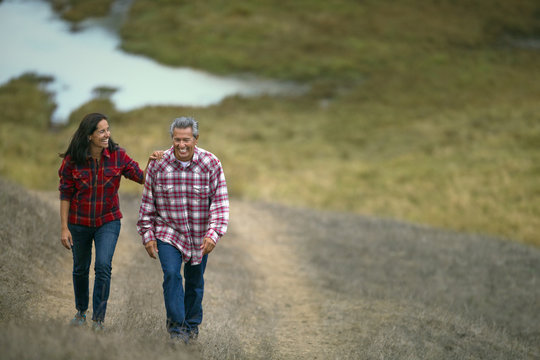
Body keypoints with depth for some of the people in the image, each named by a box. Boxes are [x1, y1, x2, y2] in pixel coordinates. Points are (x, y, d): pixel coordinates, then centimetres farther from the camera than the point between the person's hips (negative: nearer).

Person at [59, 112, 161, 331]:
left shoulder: (117, 156, -10)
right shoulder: (72, 160, -12)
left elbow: (142, 178, -5)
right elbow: (65, 195, -6)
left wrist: (151, 163, -25)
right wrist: (64, 228, -7)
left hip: (108, 222, -1)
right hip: (79, 223, 1)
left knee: (103, 266, -16)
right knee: (80, 268, 15)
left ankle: (99, 319, -7)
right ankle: (81, 311, 39)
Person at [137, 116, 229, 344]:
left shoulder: (211, 164, -11)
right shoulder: (158, 165, -9)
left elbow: (220, 202, -10)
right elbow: (148, 202, 0)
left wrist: (214, 234, -20)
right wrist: (148, 235, -1)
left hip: (199, 236, 1)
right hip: (168, 232, -1)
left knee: (195, 282, 13)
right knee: (171, 274, -18)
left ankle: (192, 324, 34)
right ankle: (176, 327, -8)